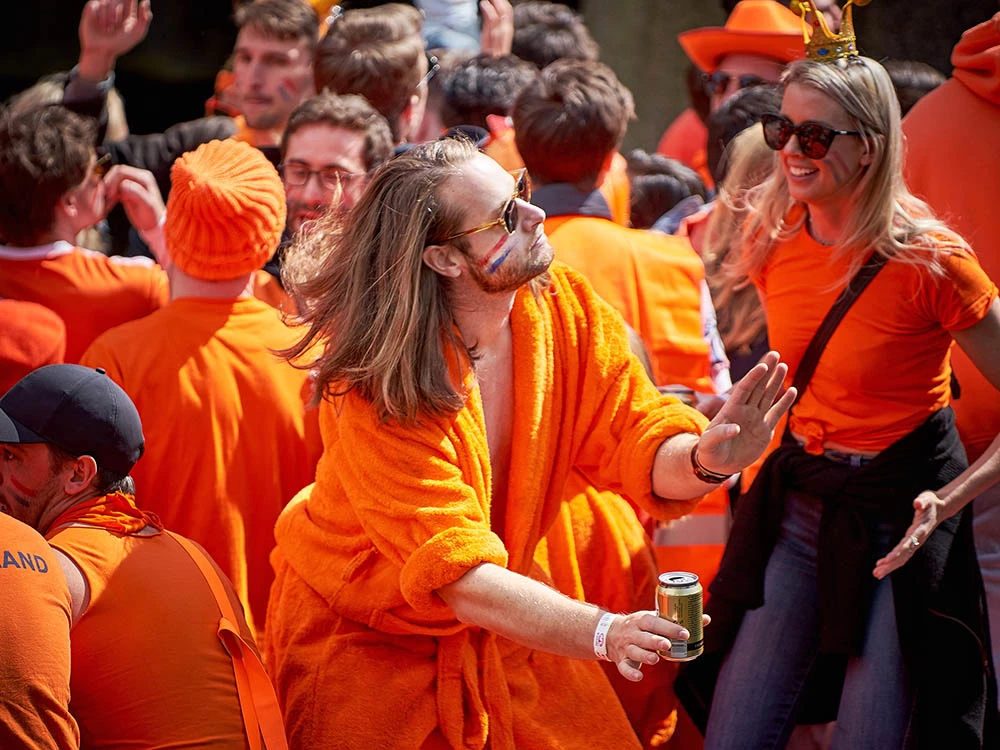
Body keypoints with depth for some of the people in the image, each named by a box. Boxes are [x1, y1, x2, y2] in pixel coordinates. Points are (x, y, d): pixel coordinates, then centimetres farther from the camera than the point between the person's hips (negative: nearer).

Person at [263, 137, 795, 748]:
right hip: (366, 645, -5)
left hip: (500, 629, 5)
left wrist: (703, 459, -38)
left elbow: (637, 444, -13)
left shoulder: (565, 310, -11)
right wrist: (603, 633, -49)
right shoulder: (380, 393, -29)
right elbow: (460, 574, -35)